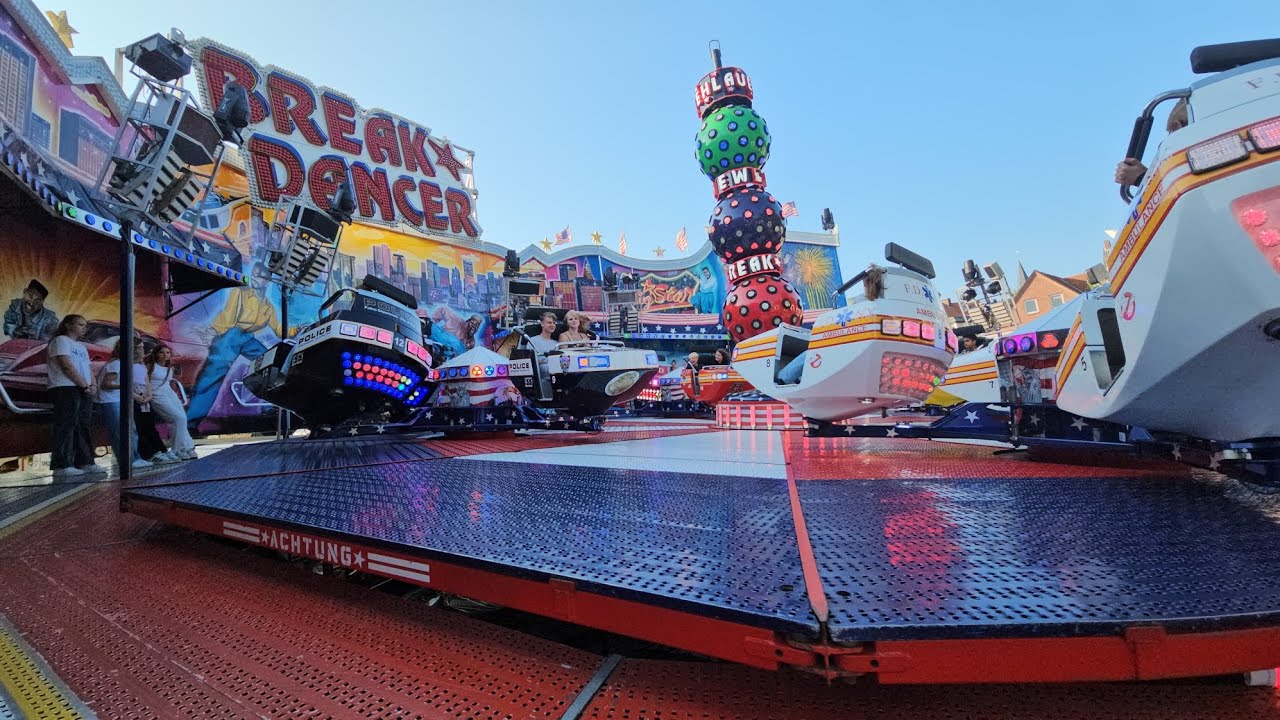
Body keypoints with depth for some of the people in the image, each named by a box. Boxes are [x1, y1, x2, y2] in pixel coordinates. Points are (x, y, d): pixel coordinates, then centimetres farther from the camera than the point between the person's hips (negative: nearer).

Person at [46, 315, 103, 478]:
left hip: (84, 392, 8)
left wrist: (93, 385, 0)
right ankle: (62, 466, -11)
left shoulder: (82, 346, 24)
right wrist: (85, 385, -12)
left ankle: (84, 462, 9)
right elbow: (67, 366, -12)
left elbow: (89, 368, 18)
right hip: (66, 389, -8)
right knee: (66, 427, -11)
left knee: (83, 427, 6)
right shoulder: (61, 340, -2)